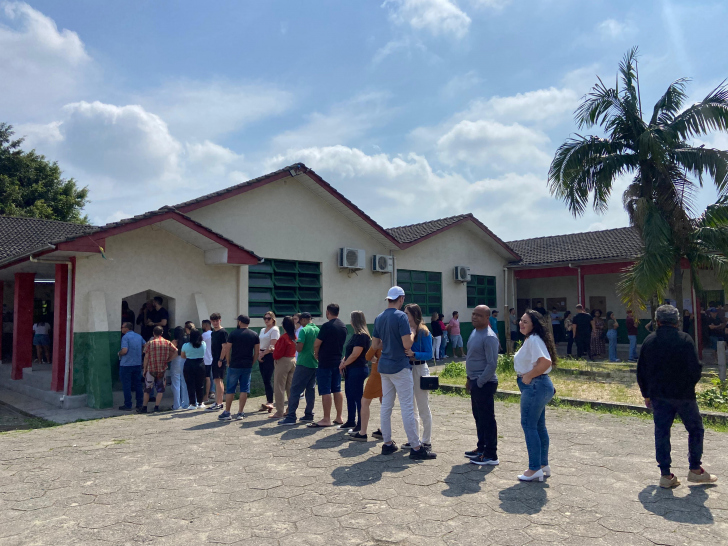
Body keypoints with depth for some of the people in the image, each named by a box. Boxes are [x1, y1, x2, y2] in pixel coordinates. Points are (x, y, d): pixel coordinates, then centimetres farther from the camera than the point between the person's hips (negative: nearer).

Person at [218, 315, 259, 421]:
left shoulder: (233, 334, -5)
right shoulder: (255, 335, 4)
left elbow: (226, 350, -3)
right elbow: (257, 352, 5)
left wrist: (229, 362, 10)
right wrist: (251, 363, 13)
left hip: (234, 366, -3)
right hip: (248, 366, 3)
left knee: (230, 389, 6)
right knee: (244, 389, 7)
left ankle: (227, 413, 10)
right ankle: (240, 413, 7)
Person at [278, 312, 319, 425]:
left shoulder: (304, 330, -13)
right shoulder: (318, 330, 7)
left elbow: (299, 348, -18)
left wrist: (295, 342, 1)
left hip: (303, 364, -7)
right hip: (315, 364, 7)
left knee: (295, 390, -3)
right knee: (310, 390, 13)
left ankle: (291, 417, -5)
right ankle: (309, 415, 17)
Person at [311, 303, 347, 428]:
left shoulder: (327, 326, -15)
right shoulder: (343, 326, 8)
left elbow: (316, 344, -15)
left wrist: (316, 354, 3)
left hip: (325, 363, -7)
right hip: (338, 361, 7)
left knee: (325, 391, -3)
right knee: (337, 390, 13)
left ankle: (326, 419, 0)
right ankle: (339, 418, 17)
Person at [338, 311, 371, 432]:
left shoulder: (362, 336, -17)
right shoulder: (356, 335, 14)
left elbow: (355, 354, -21)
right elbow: (349, 352, 19)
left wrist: (344, 364, -8)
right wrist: (343, 361, 2)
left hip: (358, 370, -10)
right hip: (351, 370, 10)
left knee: (358, 397, -3)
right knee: (350, 396, 16)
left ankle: (360, 425, 4)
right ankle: (351, 422, 27)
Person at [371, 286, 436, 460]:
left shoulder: (379, 318, 8)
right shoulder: (401, 317, -15)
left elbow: (375, 345, 12)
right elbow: (407, 345, -19)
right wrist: (412, 334, -1)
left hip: (384, 366, 7)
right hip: (400, 367, -7)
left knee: (386, 405, 12)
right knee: (407, 407, -3)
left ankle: (387, 444, 18)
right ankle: (416, 448, 2)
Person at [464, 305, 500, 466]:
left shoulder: (489, 337, -18)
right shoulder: (474, 332, 12)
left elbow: (492, 364, -20)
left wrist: (479, 383, -18)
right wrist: (470, 379, 18)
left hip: (484, 383, -9)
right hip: (475, 382, 10)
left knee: (487, 419, -2)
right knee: (478, 417, 17)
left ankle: (491, 455, 5)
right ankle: (482, 448, 29)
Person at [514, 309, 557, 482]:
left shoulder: (533, 340, -18)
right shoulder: (529, 339, 14)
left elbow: (545, 362, -31)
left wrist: (528, 376, -22)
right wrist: (527, 376, 11)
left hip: (535, 386, -11)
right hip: (536, 385, 11)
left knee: (529, 425, -5)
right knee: (539, 426, 16)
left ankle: (535, 469, 1)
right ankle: (544, 465, 25)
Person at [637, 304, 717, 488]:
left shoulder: (649, 341, 2)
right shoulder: (685, 339, -9)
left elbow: (641, 371, 5)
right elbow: (695, 367, -11)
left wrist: (646, 394, 15)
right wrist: (691, 384, 10)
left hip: (658, 395, 3)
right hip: (683, 394, -3)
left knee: (661, 433, 7)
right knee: (695, 428, 15)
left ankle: (665, 475, 9)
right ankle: (695, 469, 20)